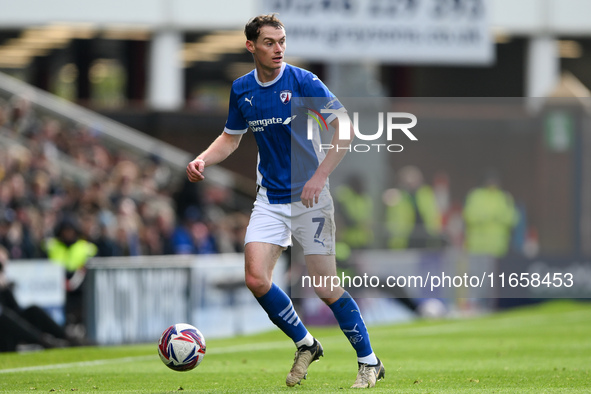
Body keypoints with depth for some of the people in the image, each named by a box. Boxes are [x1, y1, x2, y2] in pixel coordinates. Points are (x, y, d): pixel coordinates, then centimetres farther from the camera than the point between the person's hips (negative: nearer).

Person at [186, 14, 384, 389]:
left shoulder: (304, 82, -11)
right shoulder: (242, 89, 5)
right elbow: (231, 138, 20)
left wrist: (320, 175, -23)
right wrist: (203, 160, 1)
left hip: (309, 197, -5)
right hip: (269, 199, 5)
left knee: (325, 287, -6)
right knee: (256, 279, -10)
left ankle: (369, 362, 10)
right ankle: (306, 345, 12)